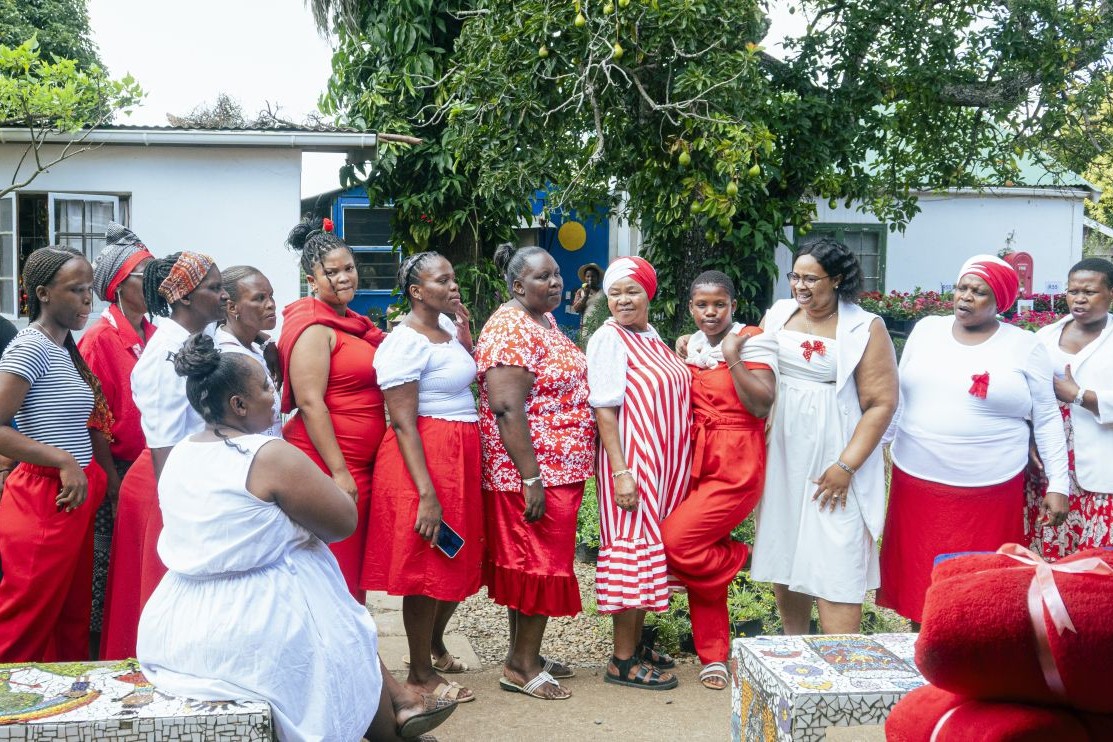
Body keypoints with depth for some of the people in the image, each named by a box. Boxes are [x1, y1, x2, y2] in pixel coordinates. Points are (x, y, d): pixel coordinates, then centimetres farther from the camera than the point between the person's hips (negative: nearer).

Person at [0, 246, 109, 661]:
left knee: (73, 619, 15)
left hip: (77, 497, 9)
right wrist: (64, 461, -23)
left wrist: (97, 474, 5)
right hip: (43, 499, -9)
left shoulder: (65, 350, 13)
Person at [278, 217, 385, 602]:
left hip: (361, 466, 9)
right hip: (328, 466, -9)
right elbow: (310, 403, -18)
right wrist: (338, 472, -21)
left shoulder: (354, 324, 15)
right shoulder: (312, 326, -11)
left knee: (354, 569, 14)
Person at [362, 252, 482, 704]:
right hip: (424, 459, -9)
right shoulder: (405, 343, -16)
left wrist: (465, 332, 8)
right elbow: (403, 424, -20)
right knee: (427, 567, 1)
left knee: (460, 562, 18)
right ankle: (420, 674, 16)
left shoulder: (447, 326, 9)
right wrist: (426, 494, -25)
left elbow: (469, 374, 26)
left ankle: (435, 645, 39)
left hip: (461, 455, 9)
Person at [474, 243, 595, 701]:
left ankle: (525, 655, 26)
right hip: (529, 471, -9)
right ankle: (521, 666, 10)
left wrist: (571, 468, 19)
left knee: (533, 562, 15)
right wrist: (531, 478, -25)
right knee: (540, 564, -2)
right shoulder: (510, 329, -17)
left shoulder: (546, 321, 13)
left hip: (560, 468, 9)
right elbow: (506, 408, -24)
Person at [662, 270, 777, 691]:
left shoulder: (753, 341, -6)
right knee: (698, 552, 7)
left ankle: (742, 559, 12)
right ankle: (714, 658, 19)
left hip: (736, 468, -6)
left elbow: (762, 405, -17)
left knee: (676, 540, -18)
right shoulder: (689, 345, 12)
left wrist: (732, 357, -18)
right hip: (696, 463, 7)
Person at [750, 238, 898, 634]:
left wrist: (846, 467, -15)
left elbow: (882, 402, -11)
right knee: (783, 557, 13)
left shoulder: (865, 329, -8)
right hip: (781, 457, 5)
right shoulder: (779, 313, 7)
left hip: (832, 464, -5)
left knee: (834, 569, -7)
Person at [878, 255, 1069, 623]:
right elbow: (899, 397, 14)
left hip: (989, 490, -3)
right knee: (918, 582, 8)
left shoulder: (1025, 346, 0)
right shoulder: (926, 329, 8)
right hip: (917, 483, 3)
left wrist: (1058, 485, -1)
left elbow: (1047, 419, 3)